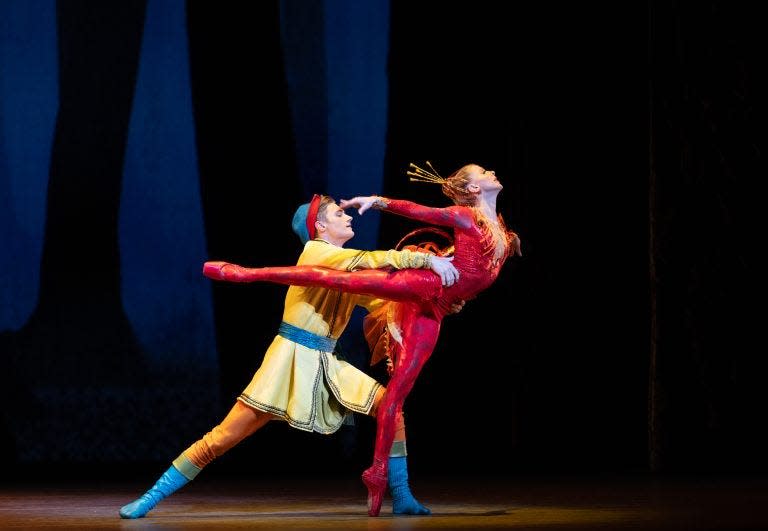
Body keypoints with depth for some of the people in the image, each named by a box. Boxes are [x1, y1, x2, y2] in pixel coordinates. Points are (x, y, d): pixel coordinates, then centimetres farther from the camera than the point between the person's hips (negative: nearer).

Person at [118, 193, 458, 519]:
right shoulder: (315, 251, -9)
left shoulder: (349, 268, 15)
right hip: (291, 359, -8)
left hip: (325, 364, 8)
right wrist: (425, 259, -25)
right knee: (224, 436, -11)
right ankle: (151, 498, -4)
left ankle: (401, 498, 0)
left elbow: (381, 300, 10)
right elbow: (369, 260, -21)